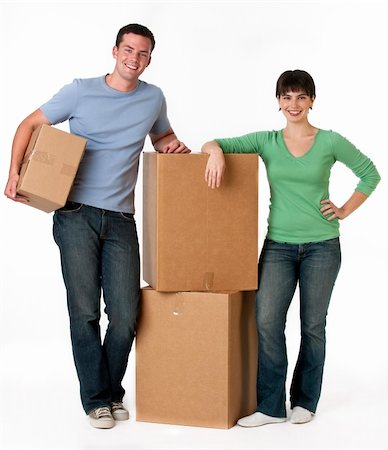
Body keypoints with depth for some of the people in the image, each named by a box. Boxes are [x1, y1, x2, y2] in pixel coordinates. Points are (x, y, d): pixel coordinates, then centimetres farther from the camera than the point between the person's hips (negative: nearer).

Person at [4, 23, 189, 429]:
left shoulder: (153, 98, 9)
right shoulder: (80, 92, -1)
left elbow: (162, 138, 28)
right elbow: (30, 125, 6)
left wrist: (172, 146, 4)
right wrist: (15, 173, -6)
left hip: (120, 220, 3)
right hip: (76, 216, -2)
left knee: (125, 316, -2)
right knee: (84, 312, -3)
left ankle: (112, 392, 20)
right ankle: (96, 399, 10)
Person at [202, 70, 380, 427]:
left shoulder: (330, 142, -1)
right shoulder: (266, 141, 4)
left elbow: (370, 174, 9)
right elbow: (214, 144, 1)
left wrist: (345, 210, 2)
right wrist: (216, 152, -22)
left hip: (321, 245, -1)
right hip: (279, 244, 1)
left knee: (313, 324, 6)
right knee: (267, 320, -11)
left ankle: (305, 401, 20)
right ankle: (271, 406, -3)